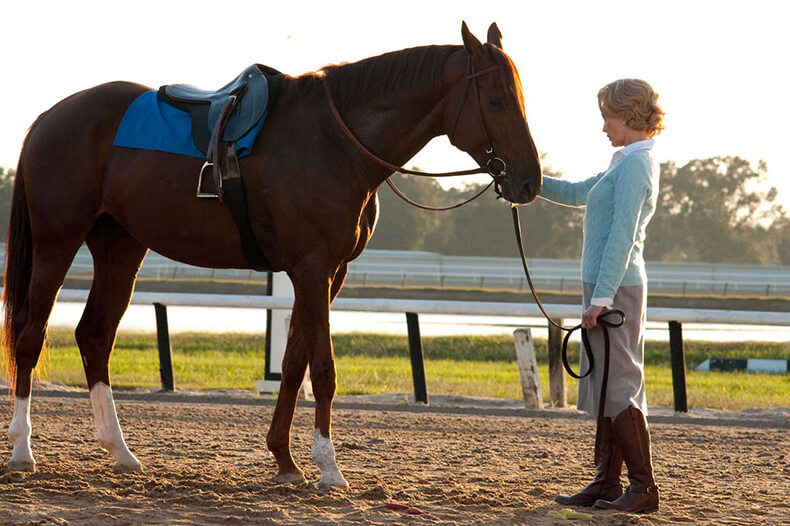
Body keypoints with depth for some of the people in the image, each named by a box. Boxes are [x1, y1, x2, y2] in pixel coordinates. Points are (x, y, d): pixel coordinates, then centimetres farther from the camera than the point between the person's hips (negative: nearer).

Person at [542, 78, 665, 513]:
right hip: (607, 287, 10)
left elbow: (622, 237, -20)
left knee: (618, 385, -9)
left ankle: (643, 486, -7)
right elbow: (575, 193, 29)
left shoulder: (635, 164, -14)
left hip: (616, 288, -10)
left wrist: (601, 297, -22)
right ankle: (606, 483, 15)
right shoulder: (626, 164, 17)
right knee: (603, 384, 11)